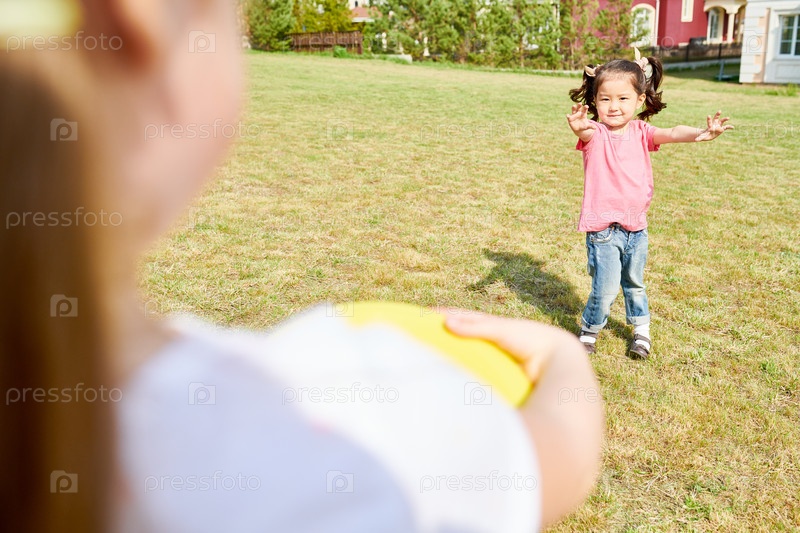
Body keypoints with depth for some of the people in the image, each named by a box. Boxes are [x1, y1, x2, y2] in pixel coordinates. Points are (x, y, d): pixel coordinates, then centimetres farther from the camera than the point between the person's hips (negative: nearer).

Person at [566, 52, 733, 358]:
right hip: (603, 228, -4)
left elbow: (672, 133, -19)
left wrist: (701, 134, -41)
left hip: (636, 227, 4)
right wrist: (579, 127, -60)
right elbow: (586, 133, -34)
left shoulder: (641, 133, -1)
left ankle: (641, 329, 42)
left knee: (634, 283, 21)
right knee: (606, 288, -6)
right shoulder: (595, 135, -10)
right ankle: (589, 329, 20)